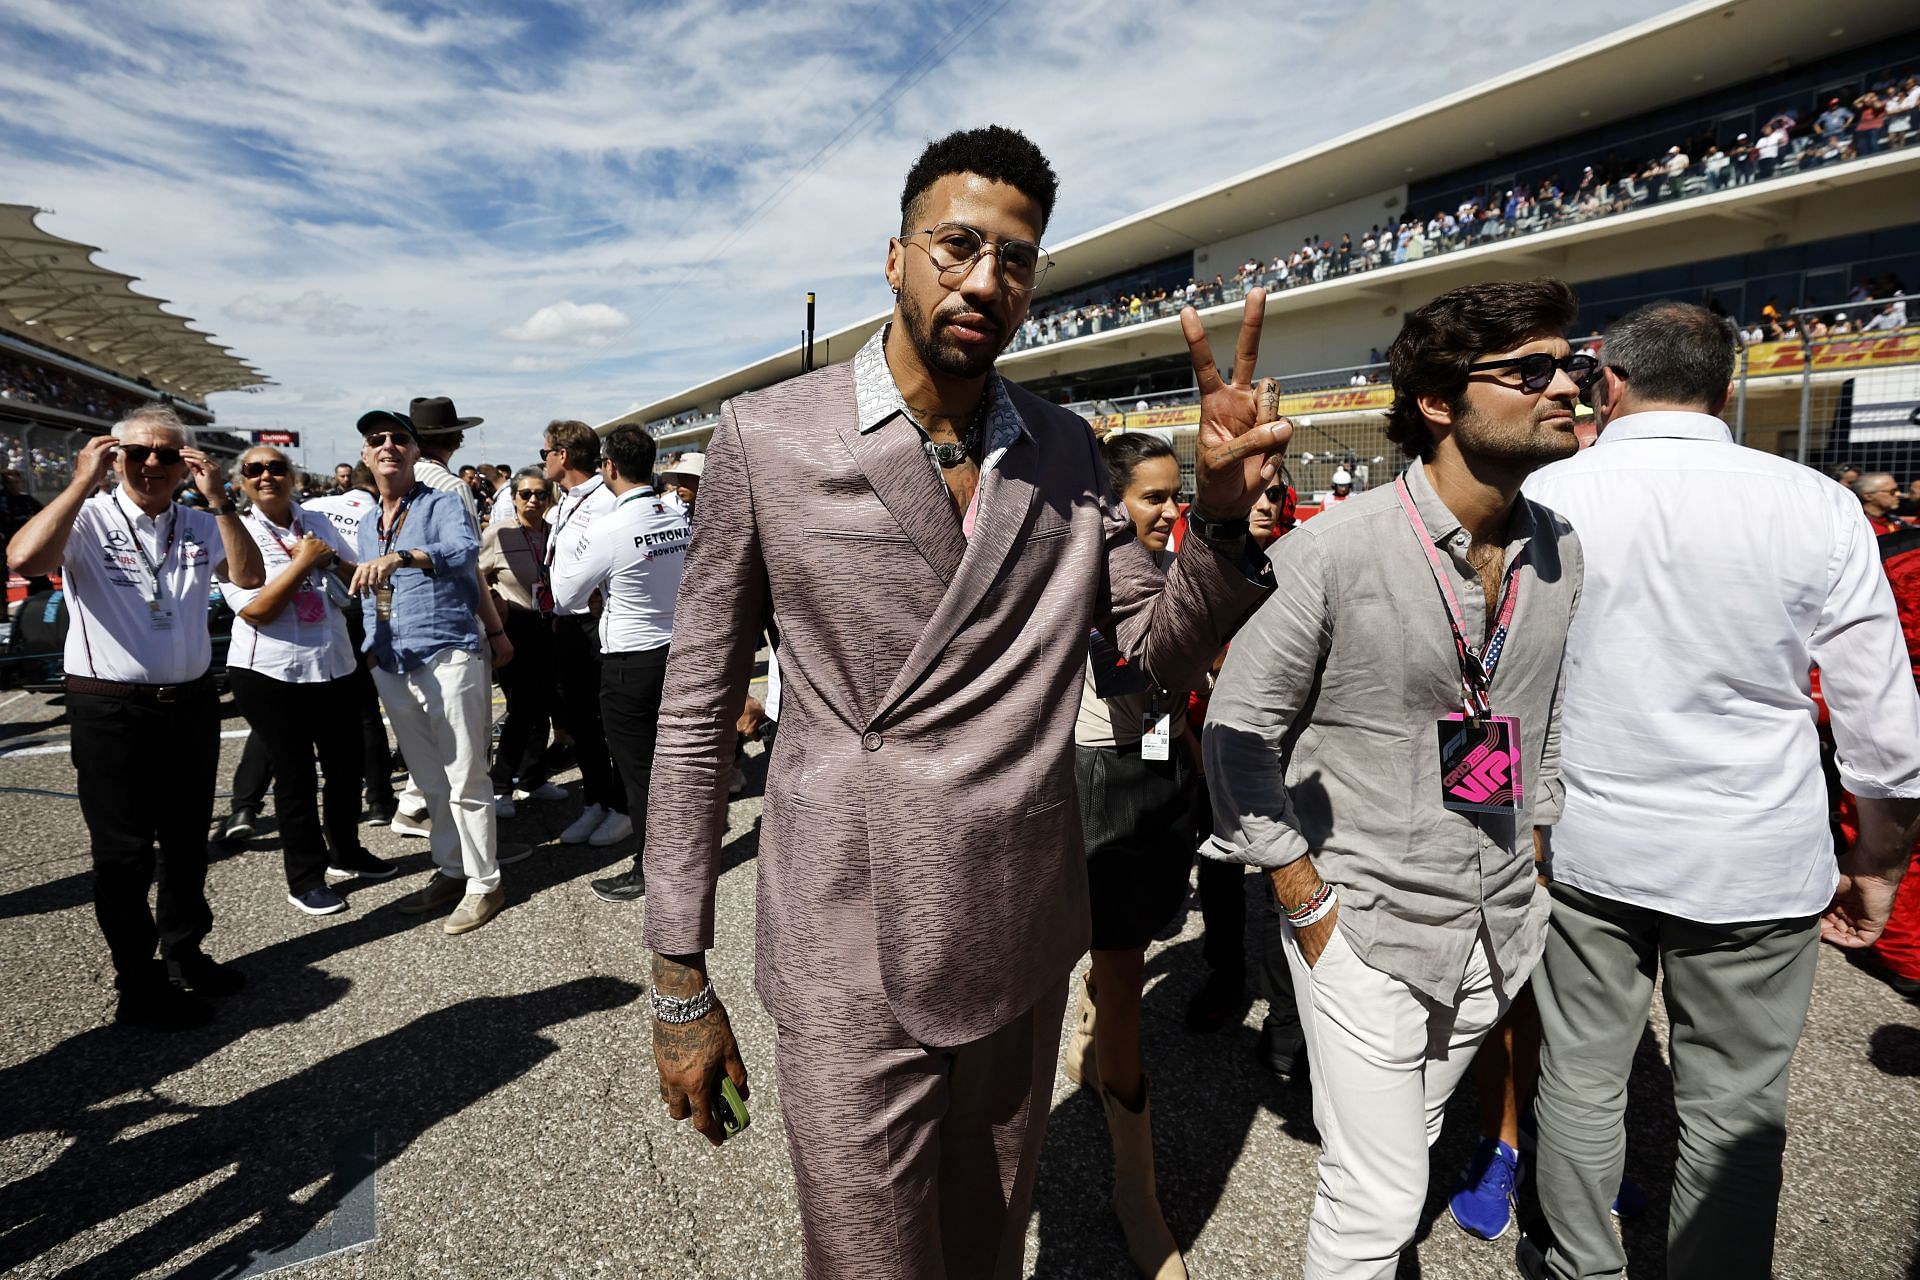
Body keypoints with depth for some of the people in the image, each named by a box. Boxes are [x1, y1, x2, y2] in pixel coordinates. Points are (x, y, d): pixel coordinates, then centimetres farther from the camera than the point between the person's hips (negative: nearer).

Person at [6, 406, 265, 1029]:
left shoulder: (197, 525, 7)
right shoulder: (87, 518, -6)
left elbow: (249, 576, -8)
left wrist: (220, 501, -16)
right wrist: (82, 482, -22)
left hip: (190, 703, 5)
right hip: (111, 712, -4)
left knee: (187, 840, 16)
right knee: (124, 853, 6)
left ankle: (184, 954, 34)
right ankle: (139, 987, 19)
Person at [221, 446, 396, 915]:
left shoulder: (318, 524, 7)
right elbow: (254, 611, -17)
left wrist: (328, 557, -6)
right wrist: (304, 561, -16)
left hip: (335, 665, 4)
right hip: (271, 673, -4)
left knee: (346, 762, 13)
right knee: (294, 774, 6)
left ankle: (346, 852, 33)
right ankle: (305, 877, 20)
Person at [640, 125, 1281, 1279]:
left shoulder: (1069, 453, 3)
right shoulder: (767, 436, -7)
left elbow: (1167, 654, 6)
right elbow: (698, 716, -4)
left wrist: (1225, 514, -14)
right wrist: (679, 981, -2)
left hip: (1027, 941, 4)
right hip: (850, 961, -3)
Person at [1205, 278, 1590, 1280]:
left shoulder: (1561, 553, 2)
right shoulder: (1332, 552, -19)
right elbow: (1238, 732, -14)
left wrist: (1533, 850, 11)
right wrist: (1309, 907, -12)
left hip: (1497, 925, 6)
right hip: (1363, 927, -6)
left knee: (1408, 1149, 23)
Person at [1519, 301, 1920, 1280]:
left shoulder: (1544, 498, -8)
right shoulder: (1814, 504, -7)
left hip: (1586, 847, 0)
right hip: (1756, 865, 0)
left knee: (1580, 1080, 15)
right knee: (1734, 1111, 14)